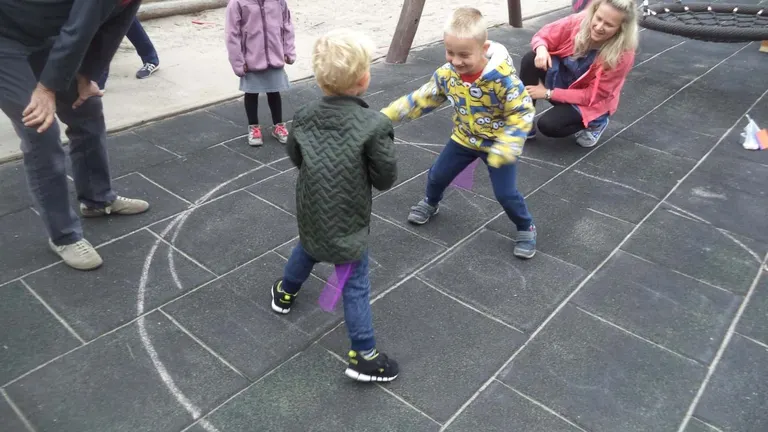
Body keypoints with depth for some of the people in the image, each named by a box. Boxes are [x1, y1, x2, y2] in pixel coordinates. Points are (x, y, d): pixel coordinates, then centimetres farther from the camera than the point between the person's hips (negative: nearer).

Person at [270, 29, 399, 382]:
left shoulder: (303, 118, -7)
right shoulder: (374, 125, -23)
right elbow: (386, 179, -15)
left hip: (311, 215, 6)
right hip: (348, 222, -6)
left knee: (306, 249, 36)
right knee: (356, 288, 6)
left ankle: (285, 293, 60)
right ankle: (363, 357, 15)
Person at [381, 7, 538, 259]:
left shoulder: (502, 76, -32)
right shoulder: (446, 74, -16)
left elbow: (523, 112, -25)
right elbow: (422, 99, -3)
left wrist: (505, 148, -36)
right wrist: (388, 115, -8)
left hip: (497, 143, -5)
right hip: (464, 138, 5)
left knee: (506, 193, -8)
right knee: (437, 175, 14)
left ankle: (526, 229, 21)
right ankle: (430, 204, 49)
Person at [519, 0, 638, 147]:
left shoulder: (623, 55, -29)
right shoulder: (580, 21, -21)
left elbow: (591, 96, -23)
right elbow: (543, 36, -6)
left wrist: (548, 93, -25)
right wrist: (541, 50, -32)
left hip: (590, 103, -4)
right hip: (563, 79, 4)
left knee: (548, 125, -30)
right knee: (530, 60, -24)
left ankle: (594, 123, 3)